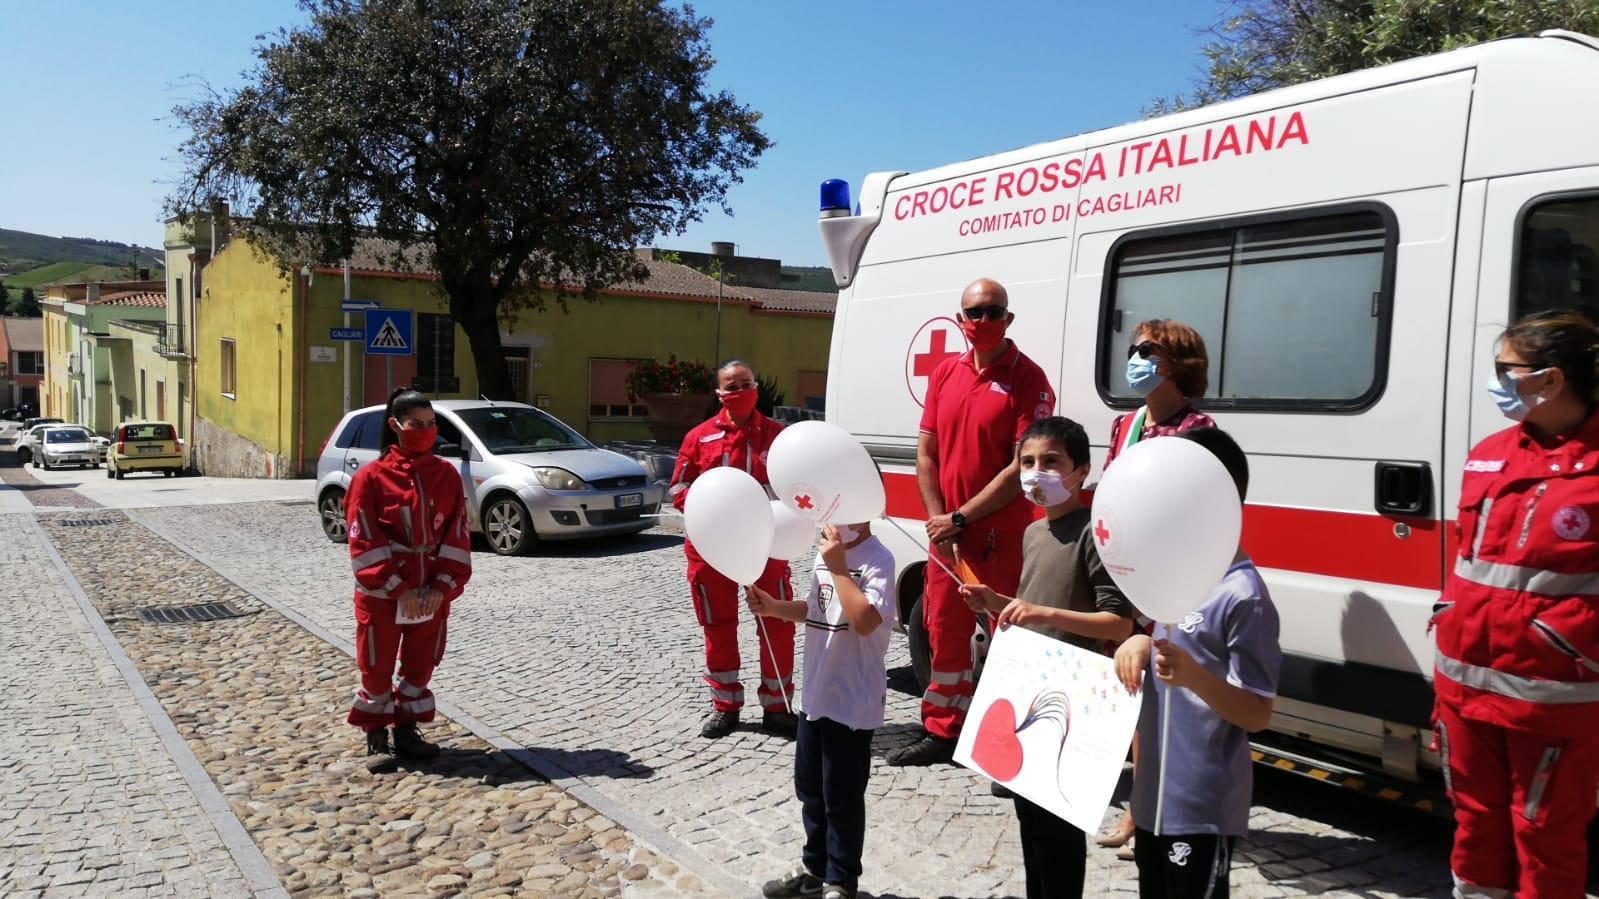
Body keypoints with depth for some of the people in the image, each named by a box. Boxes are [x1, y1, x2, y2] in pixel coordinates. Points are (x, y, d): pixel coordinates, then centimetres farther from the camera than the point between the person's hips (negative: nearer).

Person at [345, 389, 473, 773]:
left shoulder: (447, 475, 1)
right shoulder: (371, 477, -8)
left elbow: (458, 537, 0)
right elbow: (365, 543, -11)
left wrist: (442, 587, -10)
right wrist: (399, 590, -16)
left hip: (433, 594, 3)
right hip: (382, 594, -3)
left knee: (420, 664, 13)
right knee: (377, 667, 7)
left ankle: (407, 730, 29)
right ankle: (376, 737, 22)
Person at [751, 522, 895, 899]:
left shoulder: (878, 560, -19)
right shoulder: (827, 551, 7)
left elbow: (866, 621, -31)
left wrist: (838, 568, -26)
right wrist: (775, 608, 3)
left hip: (852, 700, -8)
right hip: (816, 694, 8)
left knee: (841, 797, 5)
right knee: (809, 788, 19)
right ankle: (816, 869, 37)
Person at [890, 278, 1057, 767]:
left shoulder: (1027, 379, -8)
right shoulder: (945, 374, 9)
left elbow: (1022, 468, -15)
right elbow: (926, 455, 8)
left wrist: (961, 518, -15)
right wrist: (938, 521, -4)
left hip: (1003, 538, -6)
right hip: (946, 536, 6)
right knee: (944, 634, 14)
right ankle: (942, 733, 29)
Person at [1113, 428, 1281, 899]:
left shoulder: (1242, 596, -19)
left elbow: (1258, 714, -18)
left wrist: (1194, 676, -33)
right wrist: (1140, 643, -2)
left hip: (1203, 807, -8)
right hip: (1156, 795, 9)